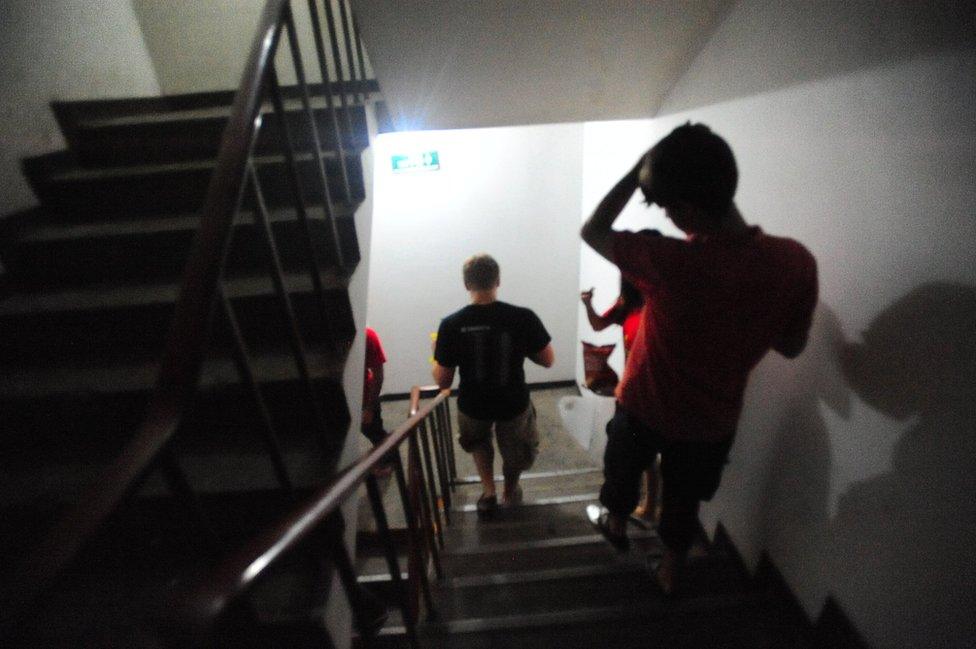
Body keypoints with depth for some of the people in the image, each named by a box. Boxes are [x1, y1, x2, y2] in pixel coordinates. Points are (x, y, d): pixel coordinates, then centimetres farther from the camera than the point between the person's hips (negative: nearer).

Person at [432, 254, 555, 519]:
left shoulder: (451, 324, -19)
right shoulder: (523, 317, -19)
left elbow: (442, 381, -12)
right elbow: (548, 360, -8)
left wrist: (437, 355, 7)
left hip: (473, 406, 0)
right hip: (514, 403, 0)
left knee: (477, 441, 36)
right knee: (516, 449, 33)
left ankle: (488, 491, 27)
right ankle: (510, 491, 53)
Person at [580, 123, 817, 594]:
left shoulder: (670, 262, -35)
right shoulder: (796, 261, -20)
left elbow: (592, 230, -17)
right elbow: (792, 346, -4)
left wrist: (639, 168, -15)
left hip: (645, 408, -3)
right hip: (714, 420, 3)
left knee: (623, 467, 30)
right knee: (684, 499, 29)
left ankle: (616, 522, 59)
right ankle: (670, 569, 53)